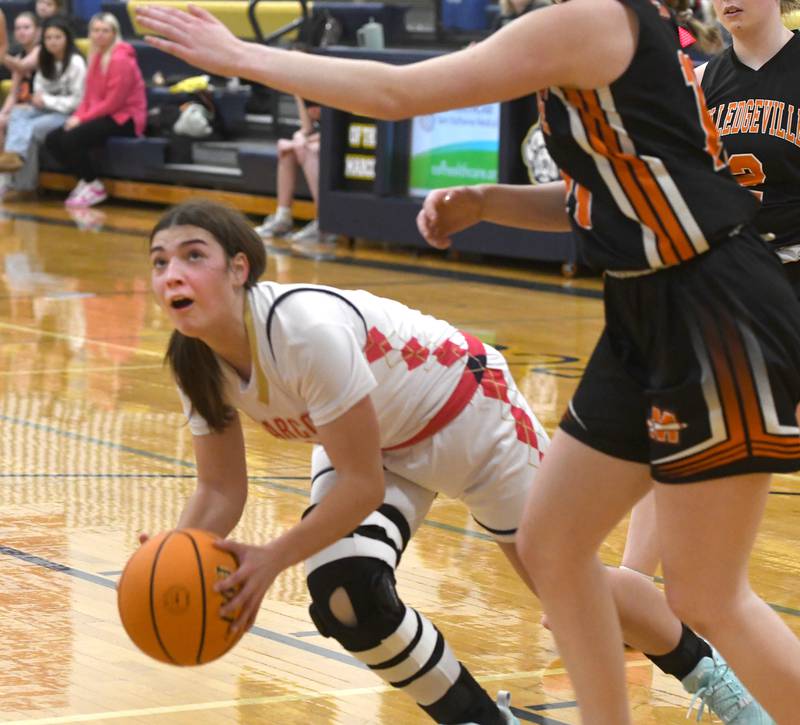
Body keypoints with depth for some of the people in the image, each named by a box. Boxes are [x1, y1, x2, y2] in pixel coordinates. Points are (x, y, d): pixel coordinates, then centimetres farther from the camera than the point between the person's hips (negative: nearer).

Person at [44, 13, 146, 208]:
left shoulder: (121, 59, -15)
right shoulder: (96, 57, 12)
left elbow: (113, 102, -19)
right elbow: (89, 96, 15)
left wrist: (82, 118, -16)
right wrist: (77, 116, -4)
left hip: (123, 118, -9)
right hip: (101, 115, 9)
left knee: (71, 139, -27)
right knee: (52, 140, -5)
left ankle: (95, 187, -8)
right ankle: (85, 179, 6)